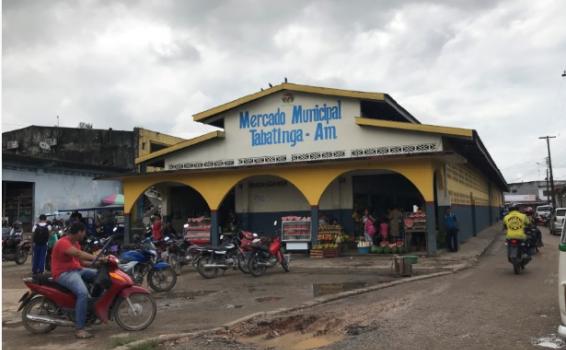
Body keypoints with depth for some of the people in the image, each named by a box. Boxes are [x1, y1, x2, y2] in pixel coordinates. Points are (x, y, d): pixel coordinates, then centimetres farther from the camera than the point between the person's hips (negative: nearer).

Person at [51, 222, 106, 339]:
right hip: (64, 274, -10)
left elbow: (82, 262, 15)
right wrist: (98, 258, -37)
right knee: (83, 292, -32)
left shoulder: (75, 243, 15)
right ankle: (79, 329, -29)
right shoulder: (63, 242, -17)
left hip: (76, 270, 10)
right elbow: (78, 253, -34)